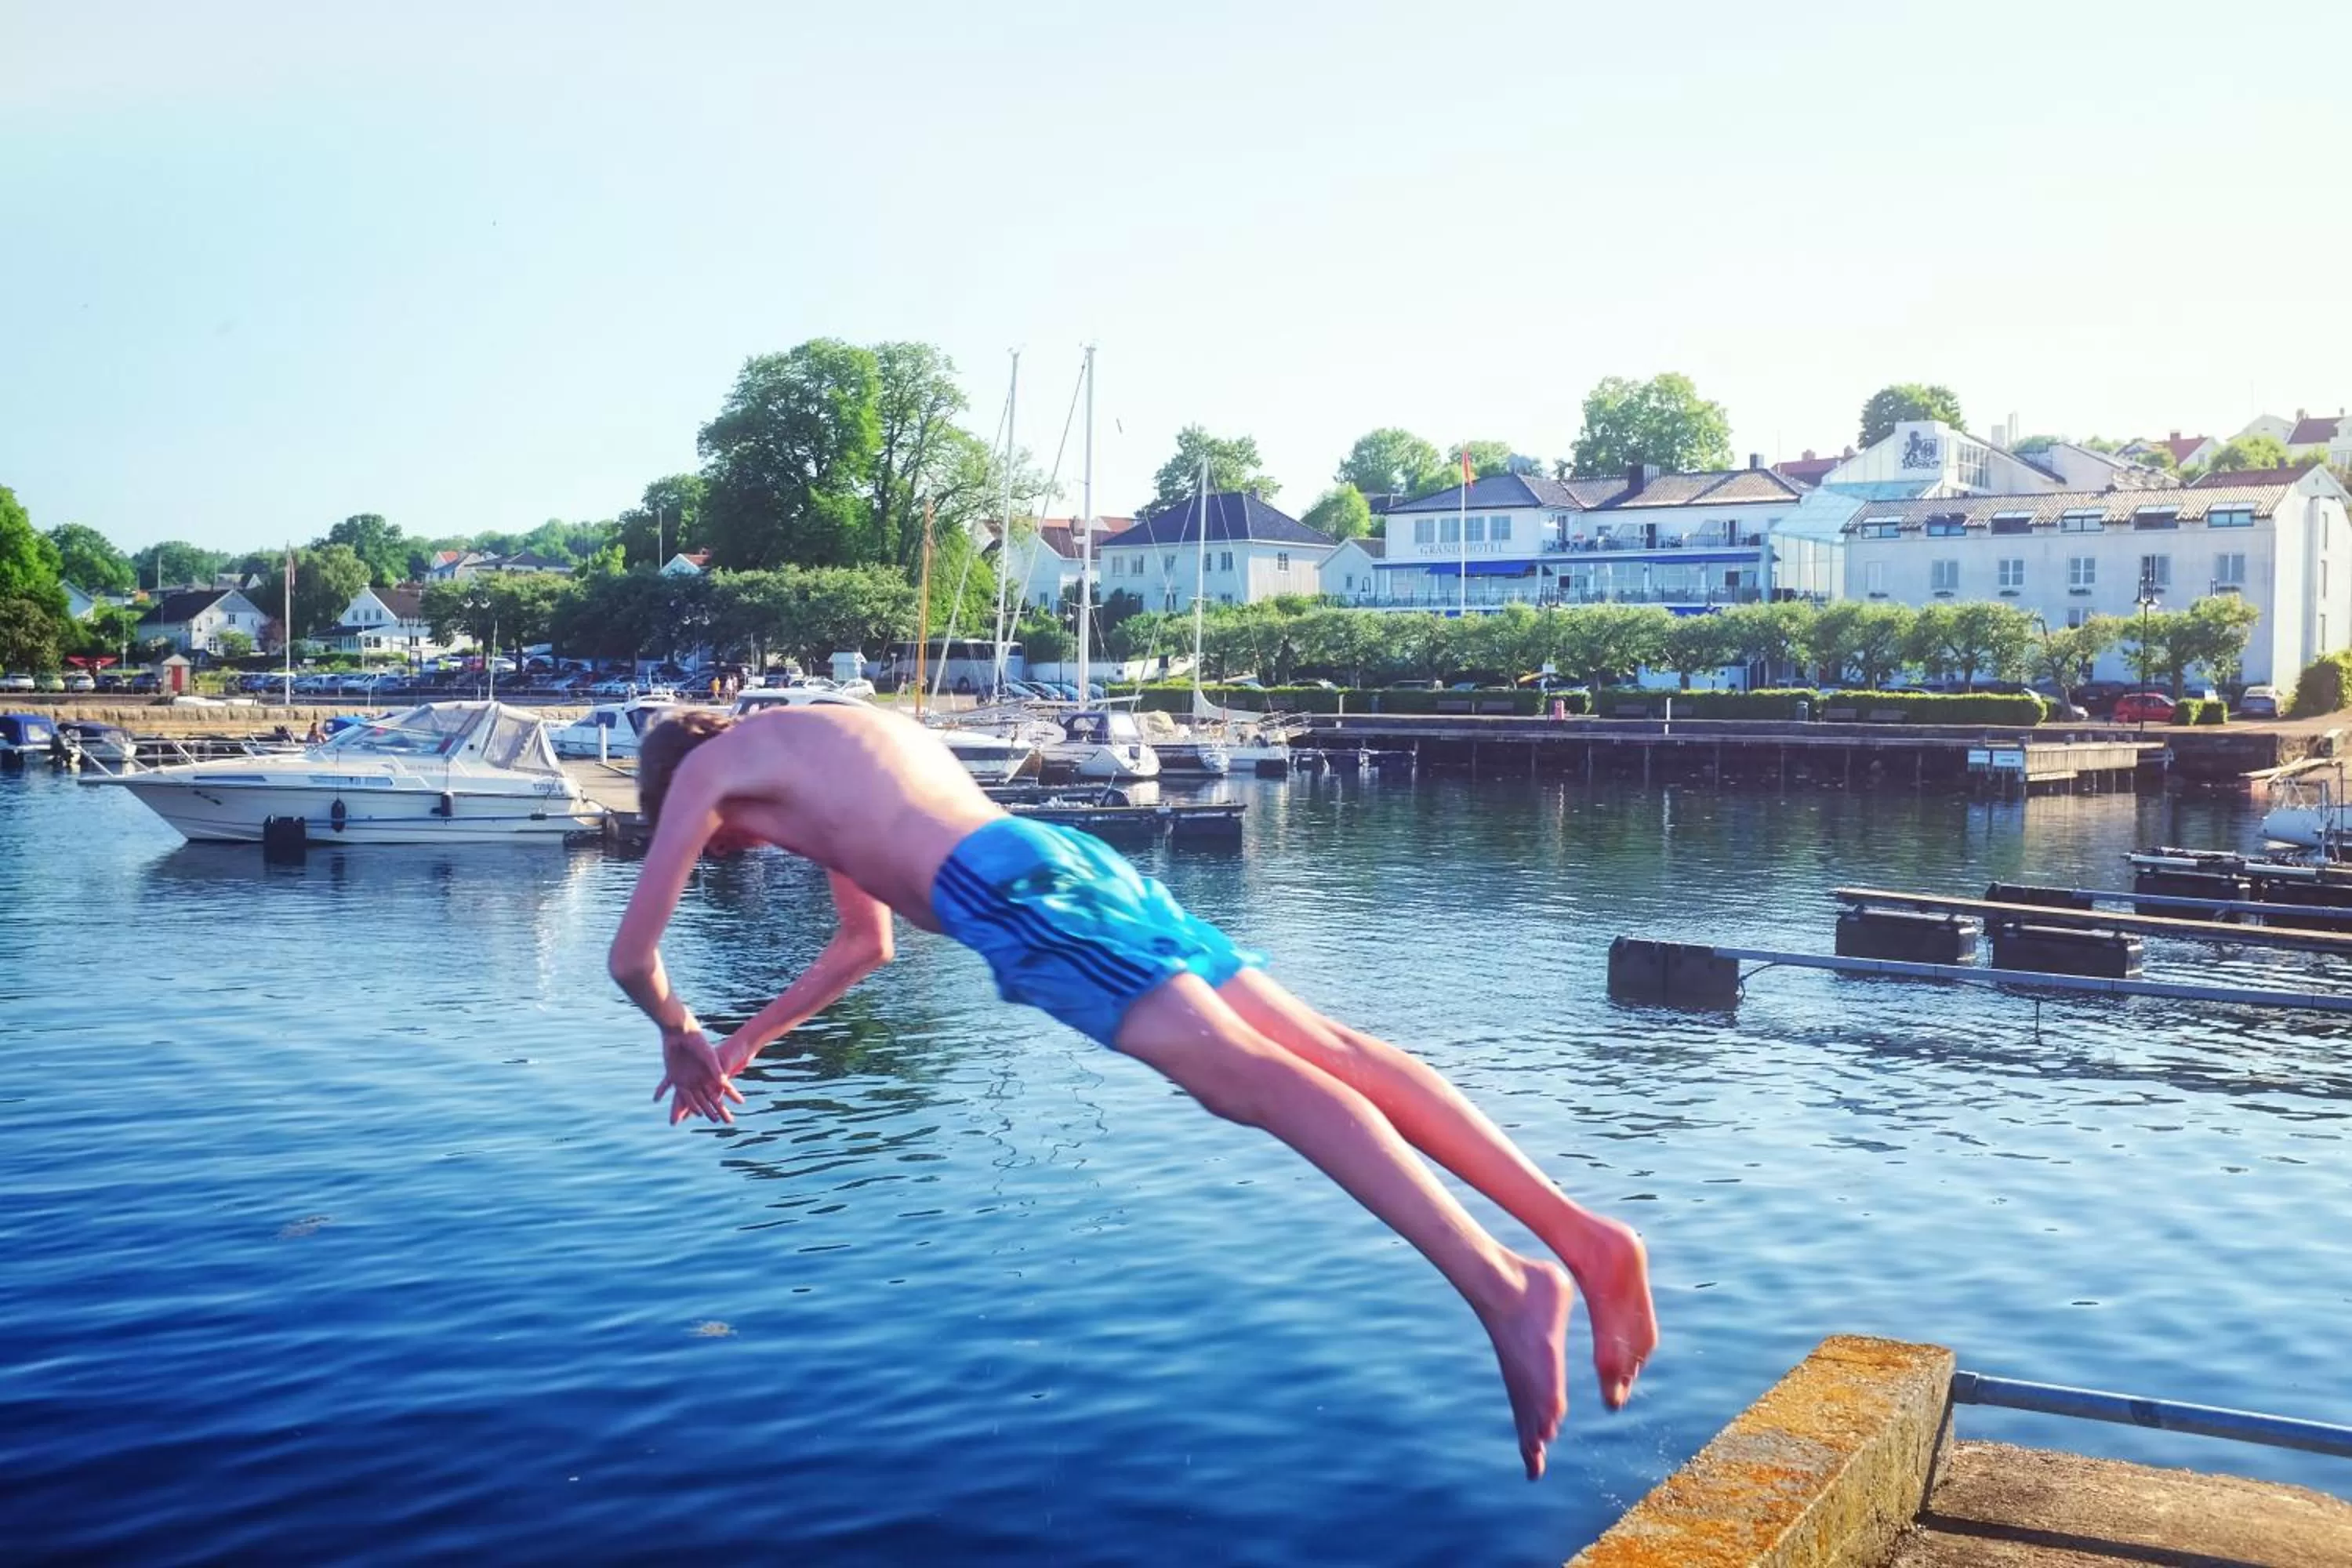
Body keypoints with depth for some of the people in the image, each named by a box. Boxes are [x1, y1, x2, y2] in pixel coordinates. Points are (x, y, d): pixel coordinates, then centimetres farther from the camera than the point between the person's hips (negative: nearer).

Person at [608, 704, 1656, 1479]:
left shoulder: (706, 766, 20)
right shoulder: (829, 754, 42)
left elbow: (632, 954, 20)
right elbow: (865, 944, 51)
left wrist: (683, 1041, 41)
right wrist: (745, 1042, 55)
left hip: (1009, 888, -8)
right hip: (1071, 856, 8)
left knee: (1243, 1077, -24)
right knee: (1317, 1047, -4)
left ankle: (1502, 1286, -38)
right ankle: (1580, 1235, -14)